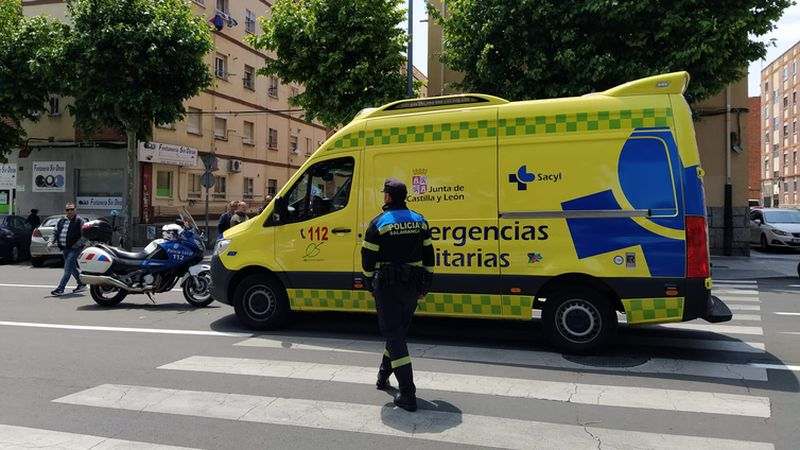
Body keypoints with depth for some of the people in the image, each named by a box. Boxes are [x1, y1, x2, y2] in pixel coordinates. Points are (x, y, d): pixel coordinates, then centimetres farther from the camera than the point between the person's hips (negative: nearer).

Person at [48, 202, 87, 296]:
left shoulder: (79, 221, -6)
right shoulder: (61, 221, 13)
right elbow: (55, 233, 19)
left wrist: (77, 244, -19)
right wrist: (51, 242, 3)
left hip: (74, 248, -7)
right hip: (65, 248, 7)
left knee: (67, 269, -10)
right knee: (72, 268, 14)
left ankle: (60, 289, -9)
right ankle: (82, 284, 29)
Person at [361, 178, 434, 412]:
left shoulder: (379, 224, -9)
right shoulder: (420, 221, 6)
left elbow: (368, 259, -6)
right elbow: (428, 257, 8)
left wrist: (370, 285, 7)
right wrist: (425, 287, 14)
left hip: (387, 287, -5)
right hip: (412, 287, 5)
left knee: (393, 334, -3)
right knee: (399, 330, 21)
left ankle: (407, 394, -8)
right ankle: (383, 375, 38)